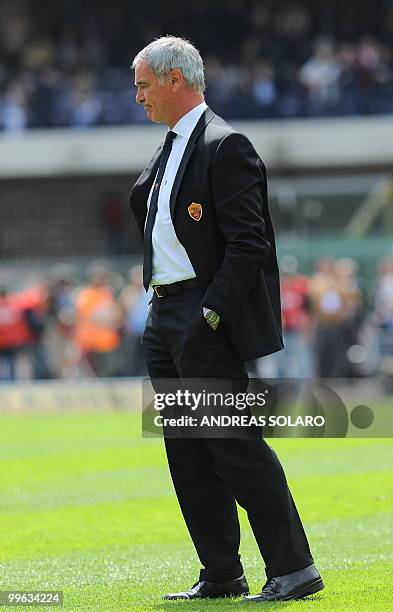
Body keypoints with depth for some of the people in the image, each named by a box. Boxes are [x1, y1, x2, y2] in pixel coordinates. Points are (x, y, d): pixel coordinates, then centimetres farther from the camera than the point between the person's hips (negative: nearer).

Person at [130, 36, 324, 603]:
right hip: (166, 317, 9)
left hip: (206, 319, -9)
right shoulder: (167, 152, 17)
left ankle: (293, 567, -5)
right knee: (188, 454, 9)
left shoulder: (226, 146, -12)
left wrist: (210, 315, -21)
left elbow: (248, 243, -17)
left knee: (235, 445, -10)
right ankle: (221, 575, 14)